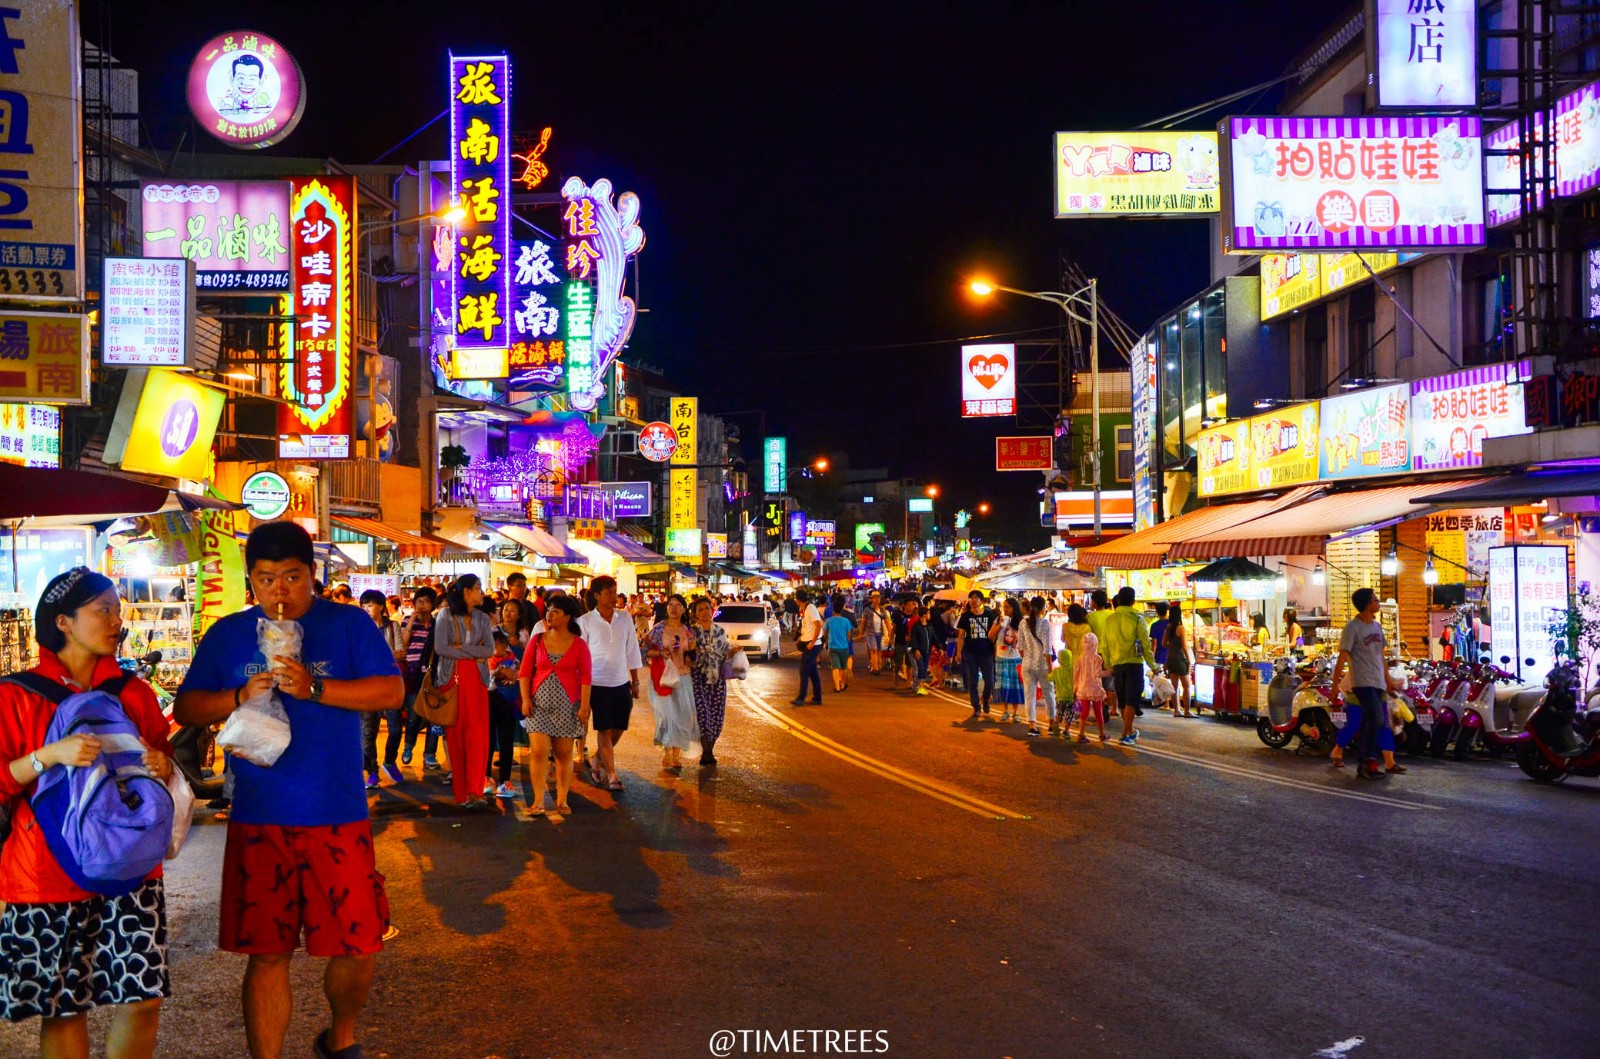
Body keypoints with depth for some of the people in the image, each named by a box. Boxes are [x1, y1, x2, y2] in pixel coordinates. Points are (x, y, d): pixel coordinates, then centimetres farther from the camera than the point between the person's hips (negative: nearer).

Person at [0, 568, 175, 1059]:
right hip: (49, 871, -3)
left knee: (144, 995, -3)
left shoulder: (134, 692, 10)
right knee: (63, 1004, 3)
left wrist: (162, 765, -3)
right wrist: (49, 755, -20)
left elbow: (164, 758, 19)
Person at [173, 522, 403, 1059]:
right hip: (257, 820, 1)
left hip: (337, 817, -1)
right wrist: (240, 696, -11)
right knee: (266, 954, 6)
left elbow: (392, 692, -8)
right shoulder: (227, 635, 9)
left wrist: (315, 688, -20)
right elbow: (185, 708, 9)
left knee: (358, 944, 4)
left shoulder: (349, 625, 2)